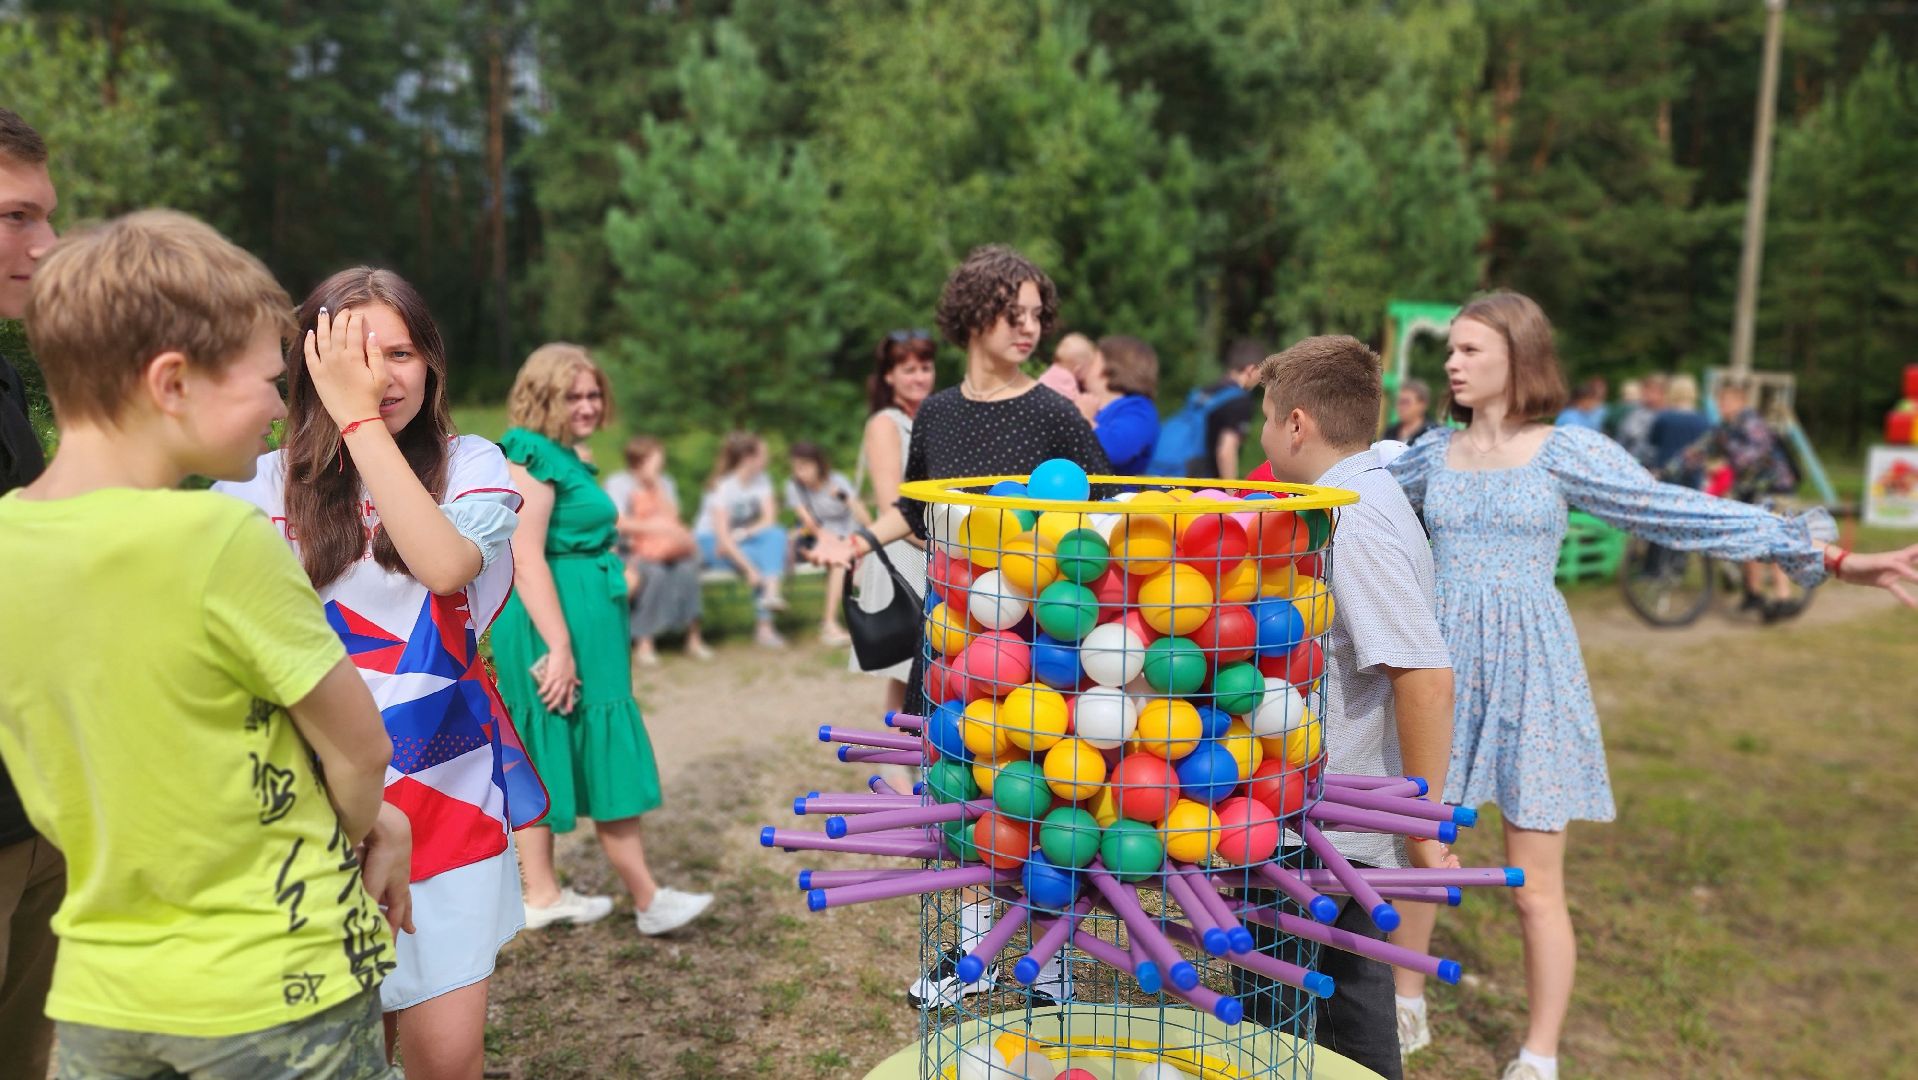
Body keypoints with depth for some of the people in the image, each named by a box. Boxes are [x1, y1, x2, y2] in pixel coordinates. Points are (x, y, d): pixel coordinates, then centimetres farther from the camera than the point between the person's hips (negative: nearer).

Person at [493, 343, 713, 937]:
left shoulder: (562, 457, 16)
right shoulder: (531, 456, -14)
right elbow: (526, 560, -22)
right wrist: (560, 646, -26)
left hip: (582, 623, 10)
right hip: (559, 623, -10)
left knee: (548, 758, 13)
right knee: (606, 758, -2)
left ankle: (542, 895, 22)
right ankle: (647, 900, 8)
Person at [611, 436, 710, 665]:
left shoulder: (665, 483, 15)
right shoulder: (619, 482, -1)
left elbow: (672, 518, 1)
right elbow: (619, 523, -13)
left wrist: (656, 486, -5)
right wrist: (655, 527, -20)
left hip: (667, 549, 4)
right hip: (628, 551, -4)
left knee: (687, 567, -28)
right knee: (655, 572, -35)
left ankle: (694, 638, -22)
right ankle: (644, 643, -29)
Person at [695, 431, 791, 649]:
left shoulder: (761, 480, -2)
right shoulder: (722, 487, -20)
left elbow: (769, 520, -7)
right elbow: (723, 538, -27)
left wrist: (744, 533, -26)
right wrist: (750, 569, -33)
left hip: (743, 540, 5)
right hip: (711, 542, -5)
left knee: (777, 534, -26)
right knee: (761, 560, -30)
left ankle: (772, 592, -42)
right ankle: (763, 626, -25)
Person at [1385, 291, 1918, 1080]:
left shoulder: (1566, 451, -5)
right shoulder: (1433, 453, 6)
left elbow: (1684, 513, -9)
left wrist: (1827, 554, -15)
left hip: (1529, 676, -3)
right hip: (1442, 670, 4)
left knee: (1535, 889, 4)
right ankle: (1406, 1007, 34)